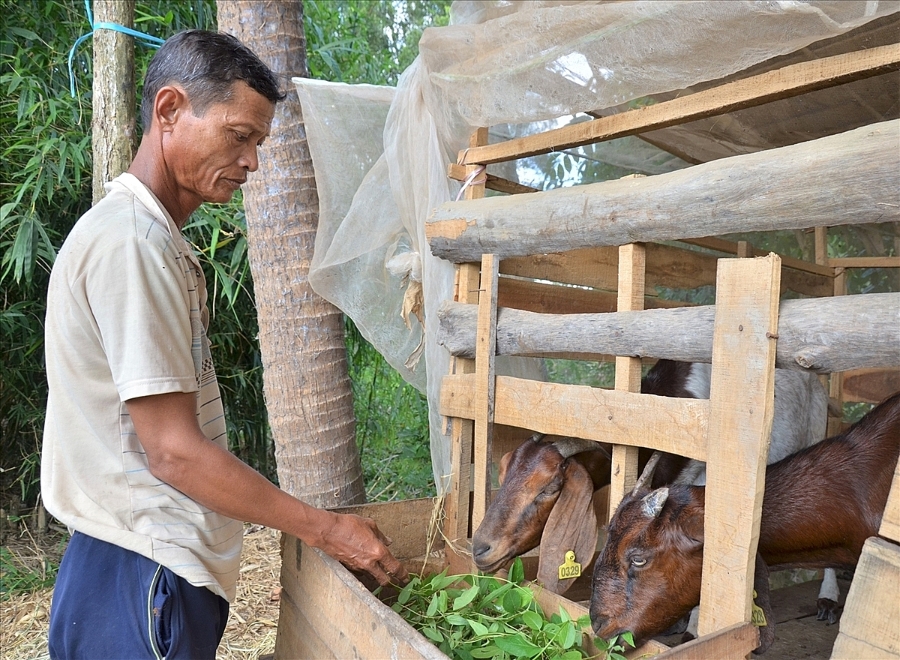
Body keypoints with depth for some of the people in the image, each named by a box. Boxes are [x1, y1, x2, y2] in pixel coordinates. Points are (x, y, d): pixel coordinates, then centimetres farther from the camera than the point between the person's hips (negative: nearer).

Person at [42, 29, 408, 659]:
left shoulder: (154, 237, 12)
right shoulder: (130, 242, -19)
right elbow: (175, 452, -22)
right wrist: (326, 529, -15)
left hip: (166, 569, 9)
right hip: (144, 578, -9)